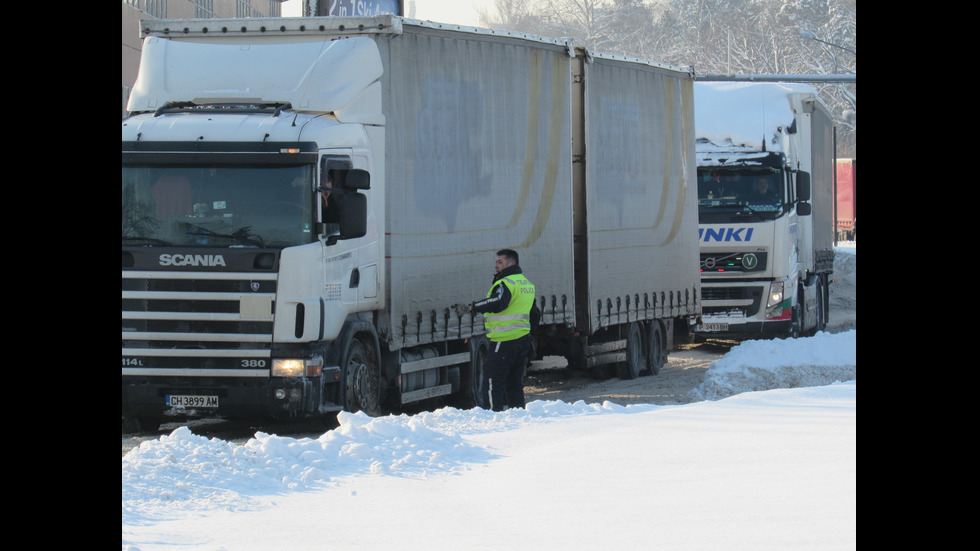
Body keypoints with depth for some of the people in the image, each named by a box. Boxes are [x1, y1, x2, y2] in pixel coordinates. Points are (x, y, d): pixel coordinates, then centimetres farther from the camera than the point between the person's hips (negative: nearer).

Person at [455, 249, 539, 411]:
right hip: (523, 340, 9)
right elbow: (535, 314, 25)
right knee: (515, 383, 16)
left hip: (504, 340, -9)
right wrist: (529, 338, 32)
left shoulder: (505, 283, -13)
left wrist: (471, 307, -37)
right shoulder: (527, 283, 18)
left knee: (493, 381, -7)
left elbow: (498, 303, -34)